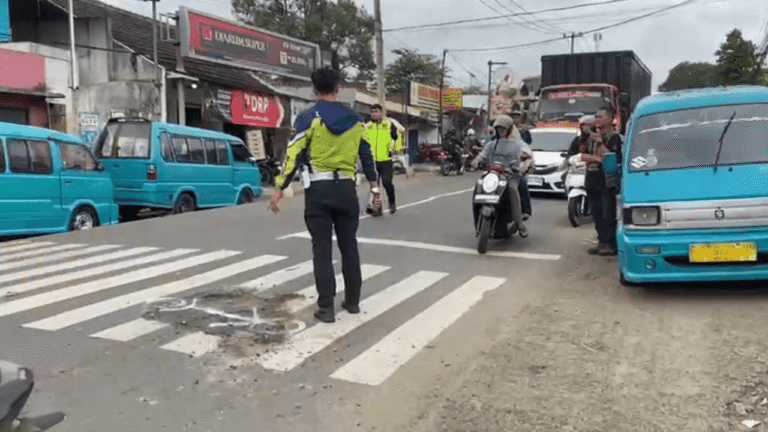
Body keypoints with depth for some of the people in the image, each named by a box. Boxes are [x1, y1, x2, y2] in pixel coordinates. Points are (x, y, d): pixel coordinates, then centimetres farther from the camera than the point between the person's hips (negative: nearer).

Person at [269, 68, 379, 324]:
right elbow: (367, 155, 11)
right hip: (346, 189, 4)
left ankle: (326, 307, 2)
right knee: (349, 246, 14)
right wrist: (374, 185, 21)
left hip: (318, 190, -3)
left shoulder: (308, 119, -5)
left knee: (322, 248, 1)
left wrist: (279, 189, -5)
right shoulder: (354, 120, 7)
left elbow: (294, 156, -10)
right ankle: (352, 301, 23)